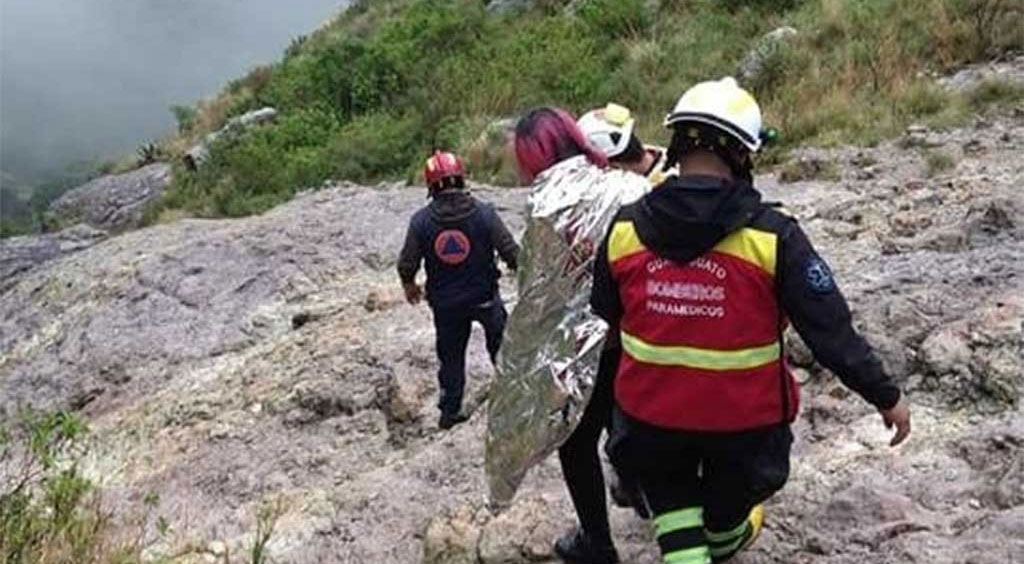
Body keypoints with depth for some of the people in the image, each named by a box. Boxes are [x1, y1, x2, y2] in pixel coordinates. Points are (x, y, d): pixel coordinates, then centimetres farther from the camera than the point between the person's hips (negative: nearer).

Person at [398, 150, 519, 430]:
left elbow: (407, 264, -5)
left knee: (451, 355, 17)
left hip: (444, 302, 2)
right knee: (501, 345, 20)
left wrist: (409, 286, 17)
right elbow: (510, 251, -13)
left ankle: (450, 411, 25)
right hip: (484, 296, -1)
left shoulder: (421, 221, -11)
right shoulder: (483, 213, -15)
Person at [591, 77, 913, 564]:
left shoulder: (625, 228, -10)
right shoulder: (770, 235, -20)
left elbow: (599, 318, 4)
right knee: (731, 490, 31)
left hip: (650, 410, 1)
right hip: (743, 414, 0)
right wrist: (885, 396, -2)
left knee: (670, 497, 28)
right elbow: (830, 330, -15)